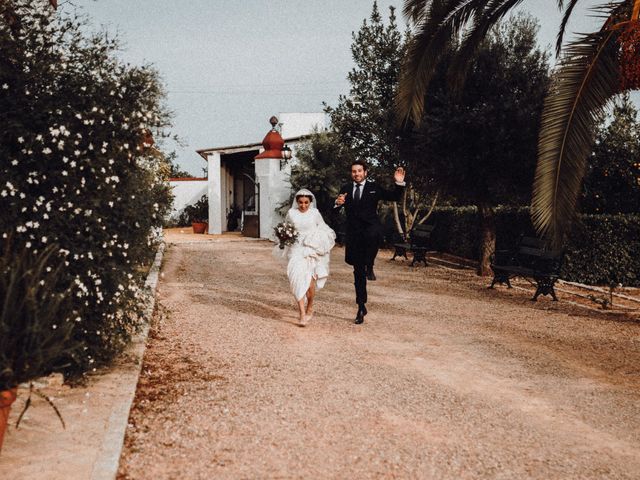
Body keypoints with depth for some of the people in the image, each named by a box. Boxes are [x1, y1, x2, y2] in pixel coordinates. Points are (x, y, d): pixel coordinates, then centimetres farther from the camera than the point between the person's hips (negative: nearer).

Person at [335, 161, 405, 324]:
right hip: (354, 235, 2)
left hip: (371, 230, -2)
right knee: (358, 272, 5)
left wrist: (399, 183, -8)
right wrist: (338, 203, -15)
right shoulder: (345, 189, 12)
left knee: (374, 235, -41)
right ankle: (361, 307, 16)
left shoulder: (374, 188, 9)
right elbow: (335, 211, 7)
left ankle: (369, 267, -17)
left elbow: (394, 197, 9)